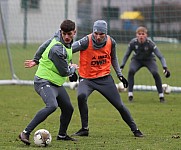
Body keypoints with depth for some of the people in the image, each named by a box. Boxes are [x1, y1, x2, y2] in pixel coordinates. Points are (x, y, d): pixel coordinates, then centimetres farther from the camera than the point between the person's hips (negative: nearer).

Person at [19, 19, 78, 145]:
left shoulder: (57, 36, 0)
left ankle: (62, 135, 39)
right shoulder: (57, 49, -28)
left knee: (68, 109, 15)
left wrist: (36, 60, 28)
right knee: (52, 106, -33)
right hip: (44, 82, -10)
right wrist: (73, 68, 2)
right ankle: (25, 133, -32)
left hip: (57, 83, 10)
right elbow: (64, 72, -19)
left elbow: (45, 45, 18)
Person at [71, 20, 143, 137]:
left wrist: (119, 74, 11)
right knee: (81, 96, -31)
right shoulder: (86, 42, -20)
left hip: (105, 78, 3)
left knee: (119, 105, 0)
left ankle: (134, 129, 20)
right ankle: (84, 129, -16)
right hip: (87, 78, -3)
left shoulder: (111, 42, -6)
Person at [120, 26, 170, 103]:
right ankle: (130, 94, -18)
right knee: (131, 71, -28)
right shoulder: (133, 42, -24)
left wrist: (165, 68, -41)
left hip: (149, 60, -1)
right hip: (137, 60, 1)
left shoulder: (150, 43, -29)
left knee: (155, 73, -27)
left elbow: (160, 56, -28)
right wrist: (121, 66, -12)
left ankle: (161, 96, -13)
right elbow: (127, 55, -7)